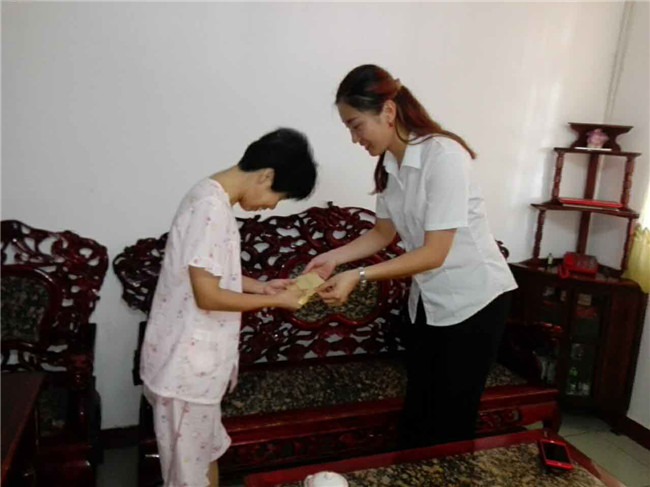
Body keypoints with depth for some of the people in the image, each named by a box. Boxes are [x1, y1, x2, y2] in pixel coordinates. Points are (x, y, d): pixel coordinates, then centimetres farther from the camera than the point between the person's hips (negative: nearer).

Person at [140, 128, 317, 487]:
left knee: (205, 450, 25)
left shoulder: (212, 198, 6)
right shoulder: (212, 207, -25)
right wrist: (275, 301, -14)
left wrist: (260, 286, 6)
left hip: (195, 357, 9)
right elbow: (207, 296, -24)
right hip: (186, 363, -9)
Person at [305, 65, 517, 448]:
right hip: (429, 299, 7)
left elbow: (434, 253, -25)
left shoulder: (443, 156, -24)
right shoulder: (389, 165, -1)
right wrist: (334, 257, -5)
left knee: (451, 419, 5)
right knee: (416, 412, 14)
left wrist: (358, 277, -27)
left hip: (474, 299, -7)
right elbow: (384, 233, 9)